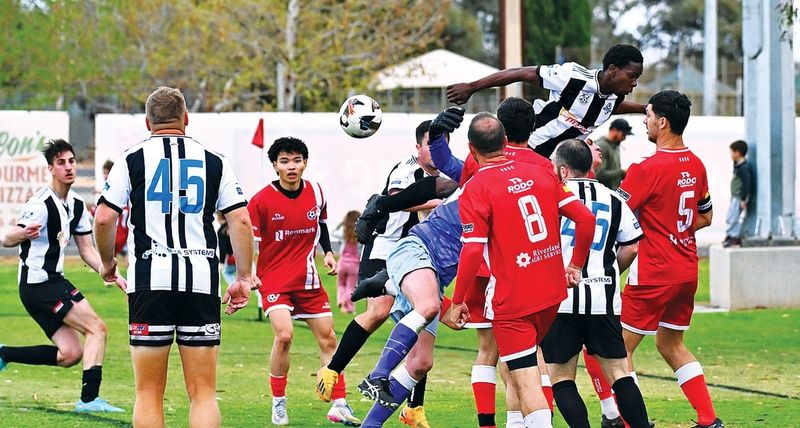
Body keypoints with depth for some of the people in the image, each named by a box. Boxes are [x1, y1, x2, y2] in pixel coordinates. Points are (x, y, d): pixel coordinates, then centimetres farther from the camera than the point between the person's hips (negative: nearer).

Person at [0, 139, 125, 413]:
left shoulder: (77, 205, 10)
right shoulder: (41, 203, -17)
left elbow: (87, 250, 16)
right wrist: (24, 233, -43)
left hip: (52, 283, 9)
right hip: (39, 284, -9)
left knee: (70, 354, 4)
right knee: (97, 329, -14)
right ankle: (89, 398, -15)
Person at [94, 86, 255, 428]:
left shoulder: (132, 159, 5)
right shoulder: (214, 162, 9)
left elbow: (104, 218, -1)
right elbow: (241, 221, 4)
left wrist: (107, 263, 15)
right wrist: (244, 278, 11)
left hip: (150, 281, -1)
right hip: (201, 280, 1)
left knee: (149, 393, 4)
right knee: (203, 393, 3)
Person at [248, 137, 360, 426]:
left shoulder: (316, 193, 1)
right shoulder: (262, 200, -13)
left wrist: (328, 252, 8)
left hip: (308, 280, 5)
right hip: (274, 279, -5)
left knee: (328, 338, 5)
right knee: (284, 335, -23)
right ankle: (278, 404, -6)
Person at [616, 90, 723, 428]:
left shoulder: (648, 169, -18)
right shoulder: (696, 165, 6)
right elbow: (705, 217, 18)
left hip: (654, 273, -8)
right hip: (687, 271, 8)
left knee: (620, 348, 2)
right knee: (671, 344, 20)